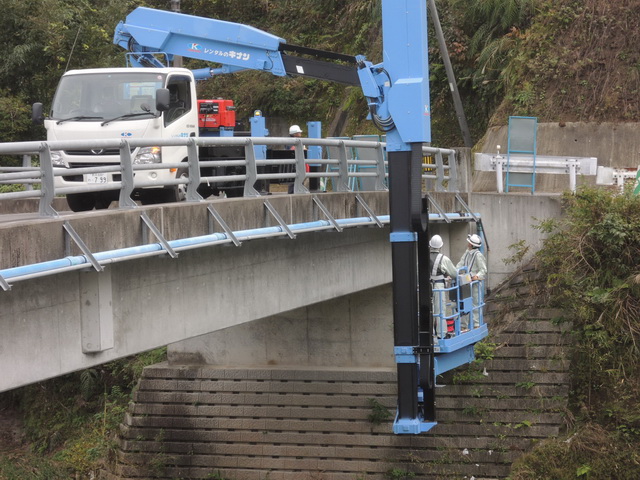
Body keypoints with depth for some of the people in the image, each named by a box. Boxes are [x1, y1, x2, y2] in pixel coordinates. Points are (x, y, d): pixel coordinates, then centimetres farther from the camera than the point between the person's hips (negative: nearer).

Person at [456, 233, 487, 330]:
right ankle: (463, 325, 16)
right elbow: (460, 265, 14)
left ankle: (476, 324, 6)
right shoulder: (467, 253, 11)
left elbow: (483, 270, -13)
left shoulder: (478, 255, -13)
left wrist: (477, 276, -29)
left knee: (475, 303, -2)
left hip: (476, 282, -8)